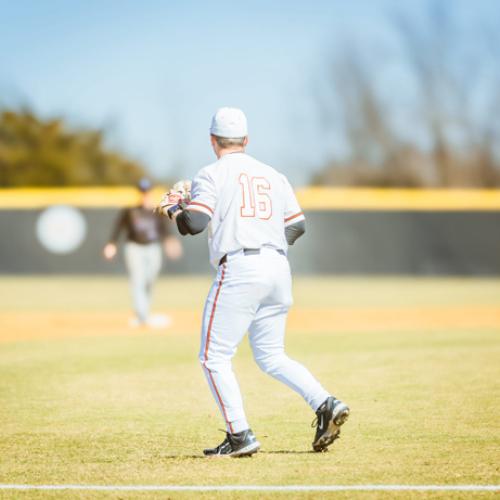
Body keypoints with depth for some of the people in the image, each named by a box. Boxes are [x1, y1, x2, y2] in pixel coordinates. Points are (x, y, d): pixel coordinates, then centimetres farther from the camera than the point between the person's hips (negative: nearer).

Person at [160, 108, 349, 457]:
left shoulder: (212, 175, 0)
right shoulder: (274, 176, 18)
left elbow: (195, 222, -10)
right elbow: (297, 226, 15)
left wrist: (174, 207, 11)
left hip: (239, 269, -6)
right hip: (279, 270, 6)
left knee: (214, 357, 1)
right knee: (272, 356, 16)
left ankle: (240, 437, -7)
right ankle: (326, 404, -4)